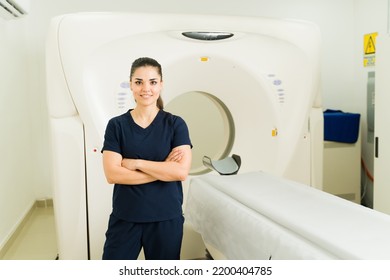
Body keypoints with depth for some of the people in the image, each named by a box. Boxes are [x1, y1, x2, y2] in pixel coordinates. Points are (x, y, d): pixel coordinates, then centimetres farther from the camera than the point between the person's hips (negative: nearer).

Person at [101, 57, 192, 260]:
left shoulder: (175, 124, -2)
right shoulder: (116, 125, -1)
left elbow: (181, 171, -14)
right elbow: (112, 174, -11)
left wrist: (136, 163, -13)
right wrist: (163, 169, -15)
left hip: (166, 218, 0)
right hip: (125, 217, 0)